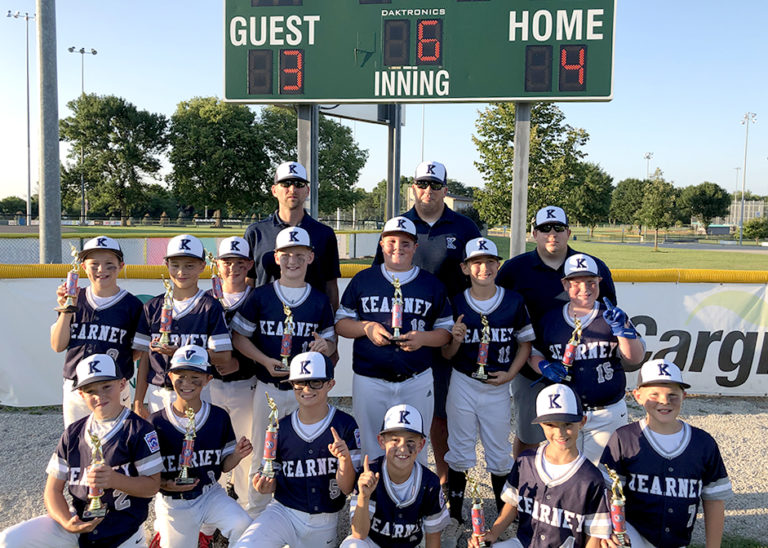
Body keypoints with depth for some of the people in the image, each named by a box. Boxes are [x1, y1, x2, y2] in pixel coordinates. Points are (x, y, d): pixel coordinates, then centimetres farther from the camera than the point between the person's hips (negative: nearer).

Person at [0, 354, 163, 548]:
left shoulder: (139, 429, -9)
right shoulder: (73, 433, 6)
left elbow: (152, 486, -11)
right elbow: (53, 489, 4)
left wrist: (115, 480, -29)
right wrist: (67, 522, -15)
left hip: (123, 532, -4)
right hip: (79, 520, 4)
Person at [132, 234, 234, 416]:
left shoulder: (211, 307, -2)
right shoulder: (153, 307, 8)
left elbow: (224, 357, -10)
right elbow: (144, 358, 10)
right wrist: (138, 402, 6)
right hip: (157, 395, 3)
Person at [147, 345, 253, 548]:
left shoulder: (219, 417, -3)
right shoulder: (157, 422, -9)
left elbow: (224, 465, 4)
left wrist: (237, 455, -17)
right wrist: (166, 484, -23)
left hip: (210, 494, 1)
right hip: (173, 503, -1)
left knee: (244, 528, -21)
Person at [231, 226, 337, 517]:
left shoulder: (319, 301, 4)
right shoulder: (261, 296, -1)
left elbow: (330, 343, 9)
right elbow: (239, 337, 1)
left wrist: (325, 345, -15)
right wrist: (265, 360, -13)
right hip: (267, 388, -1)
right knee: (262, 456, 8)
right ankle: (256, 516, 25)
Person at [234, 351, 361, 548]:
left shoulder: (345, 425, -8)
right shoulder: (281, 428, -1)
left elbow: (346, 488, -8)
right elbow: (274, 479, 10)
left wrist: (346, 458, -27)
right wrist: (266, 486, -11)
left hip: (323, 523, 0)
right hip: (283, 511, 0)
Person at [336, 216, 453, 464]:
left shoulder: (432, 285, 6)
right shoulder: (363, 280, 6)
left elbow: (446, 330, 7)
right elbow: (340, 322, 7)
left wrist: (423, 338, -13)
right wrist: (366, 327, -11)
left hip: (417, 381, 0)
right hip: (369, 379, 0)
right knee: (371, 450, 8)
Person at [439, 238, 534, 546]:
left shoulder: (514, 302, -4)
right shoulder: (456, 304, -5)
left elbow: (525, 343, 5)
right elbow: (446, 355, 0)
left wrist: (510, 373, -8)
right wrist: (456, 341, -21)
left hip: (497, 388, 0)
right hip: (462, 385, 0)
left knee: (500, 455, 10)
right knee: (459, 451, 10)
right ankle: (455, 517, 25)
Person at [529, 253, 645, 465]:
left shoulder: (612, 317, -2)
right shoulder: (550, 319, 2)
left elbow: (635, 358, -9)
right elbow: (534, 352, 10)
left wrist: (622, 328, -24)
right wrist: (545, 367, -11)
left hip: (607, 415, -1)